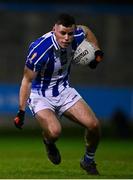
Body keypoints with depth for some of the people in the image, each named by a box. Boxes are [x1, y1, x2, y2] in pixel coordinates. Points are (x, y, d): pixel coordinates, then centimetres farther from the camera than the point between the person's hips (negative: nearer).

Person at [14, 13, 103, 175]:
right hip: (40, 94, -5)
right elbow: (27, 80, -19)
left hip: (64, 90, 5)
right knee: (54, 131, -31)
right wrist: (21, 111, -20)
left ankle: (88, 160, 20)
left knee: (94, 125, -9)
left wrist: (97, 51, 7)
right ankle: (49, 143, 8)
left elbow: (86, 30, 14)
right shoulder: (40, 49, -31)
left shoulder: (77, 37, -15)